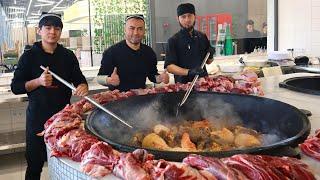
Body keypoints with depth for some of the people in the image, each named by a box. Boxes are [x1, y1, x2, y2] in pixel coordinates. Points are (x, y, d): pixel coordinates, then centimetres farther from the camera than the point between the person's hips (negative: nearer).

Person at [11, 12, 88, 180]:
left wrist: (83, 87, -14)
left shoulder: (68, 56, 6)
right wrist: (39, 81, -17)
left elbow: (79, 79, 9)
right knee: (35, 163, 7)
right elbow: (15, 87, -1)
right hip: (38, 115, -2)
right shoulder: (29, 56, 0)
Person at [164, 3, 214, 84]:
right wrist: (189, 72, -24)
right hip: (183, 83, -4)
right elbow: (169, 66, -11)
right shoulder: (173, 41, -4)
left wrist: (210, 56, -2)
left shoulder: (202, 37, 10)